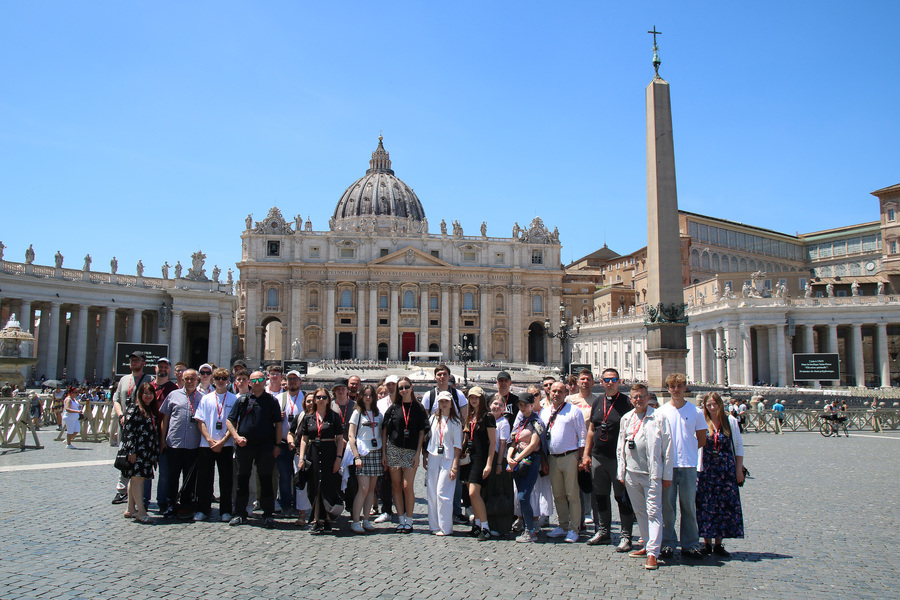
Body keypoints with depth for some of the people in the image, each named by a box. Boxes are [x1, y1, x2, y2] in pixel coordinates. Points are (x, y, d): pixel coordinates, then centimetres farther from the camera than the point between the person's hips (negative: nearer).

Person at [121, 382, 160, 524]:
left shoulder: (151, 410, 17)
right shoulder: (134, 408, -4)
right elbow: (128, 430, -11)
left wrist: (155, 453, 16)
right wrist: (131, 450, -17)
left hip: (147, 452, 8)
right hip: (136, 450, -7)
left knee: (134, 479, 12)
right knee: (137, 478, -9)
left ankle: (131, 509, 17)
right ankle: (141, 512, -11)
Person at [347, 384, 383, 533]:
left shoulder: (378, 414, 14)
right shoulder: (357, 413, 3)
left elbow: (382, 435, 15)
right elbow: (351, 436, -2)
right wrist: (356, 456, -10)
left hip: (376, 453, 4)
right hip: (362, 453, -4)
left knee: (371, 489, 4)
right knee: (363, 489, -10)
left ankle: (366, 520, 12)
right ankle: (355, 522, -4)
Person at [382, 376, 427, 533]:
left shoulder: (419, 408, 4)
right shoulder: (393, 408, 6)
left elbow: (421, 433, 3)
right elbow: (385, 431, 8)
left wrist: (417, 454, -4)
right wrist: (384, 453, 3)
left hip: (411, 451, -2)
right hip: (393, 449, 2)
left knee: (407, 486, -7)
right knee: (397, 486, 4)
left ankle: (409, 521, 6)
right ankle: (401, 521, 12)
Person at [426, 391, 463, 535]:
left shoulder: (455, 422, 0)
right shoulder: (433, 419, 10)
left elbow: (457, 445, -3)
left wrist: (455, 466, -9)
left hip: (448, 459, -4)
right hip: (433, 458, 4)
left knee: (442, 493, -8)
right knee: (431, 492, 3)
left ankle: (445, 527, 2)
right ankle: (434, 526, 13)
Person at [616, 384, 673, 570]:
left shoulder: (658, 418, -2)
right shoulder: (626, 419, 11)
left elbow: (667, 448, -1)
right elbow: (620, 448, 15)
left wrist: (667, 475, -3)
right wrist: (621, 473, 12)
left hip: (652, 473, -5)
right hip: (631, 473, 5)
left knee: (653, 512, -5)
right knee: (639, 511, 13)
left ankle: (652, 552, -4)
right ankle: (648, 545, 25)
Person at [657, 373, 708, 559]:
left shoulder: (696, 411, 3)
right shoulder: (662, 411, 3)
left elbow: (702, 440, 9)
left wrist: (686, 450, 4)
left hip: (688, 465, 0)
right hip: (667, 465, 0)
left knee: (689, 506, 7)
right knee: (667, 506, 4)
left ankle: (690, 545, 17)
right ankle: (667, 544, 14)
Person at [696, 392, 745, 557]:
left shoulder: (730, 421, 5)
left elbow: (738, 446, 8)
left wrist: (739, 469, 3)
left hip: (727, 471, 1)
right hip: (706, 471, -1)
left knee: (725, 506, 3)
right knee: (706, 506, 0)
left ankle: (718, 544, 14)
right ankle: (707, 544, 11)